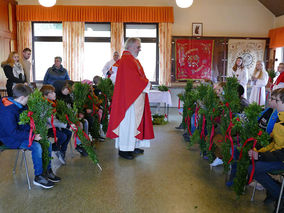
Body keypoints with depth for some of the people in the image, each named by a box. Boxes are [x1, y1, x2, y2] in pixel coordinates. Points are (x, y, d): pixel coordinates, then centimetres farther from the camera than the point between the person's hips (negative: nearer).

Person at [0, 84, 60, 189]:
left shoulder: (20, 105, 4)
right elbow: (13, 132, -29)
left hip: (24, 133, 9)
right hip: (11, 139, -9)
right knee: (36, 146, -29)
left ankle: (47, 170, 4)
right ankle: (38, 177, -15)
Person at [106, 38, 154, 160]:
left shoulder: (134, 60, 19)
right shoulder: (126, 60, -13)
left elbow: (140, 76, 19)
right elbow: (134, 78, -19)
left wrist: (146, 83, 1)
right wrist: (146, 84, -7)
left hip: (137, 97, 10)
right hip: (128, 98, -10)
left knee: (136, 121, 12)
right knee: (128, 121, -5)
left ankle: (133, 146, 21)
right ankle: (124, 149, 3)